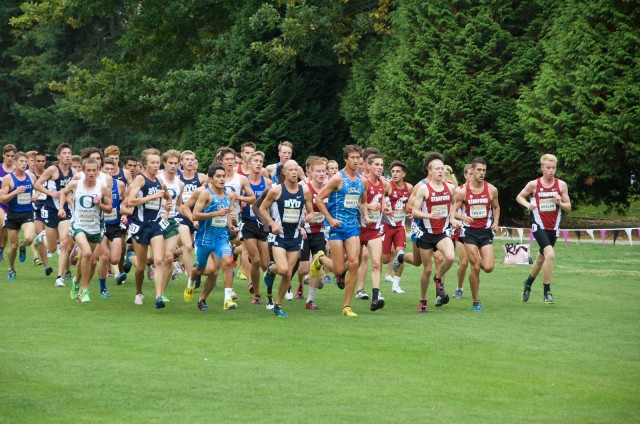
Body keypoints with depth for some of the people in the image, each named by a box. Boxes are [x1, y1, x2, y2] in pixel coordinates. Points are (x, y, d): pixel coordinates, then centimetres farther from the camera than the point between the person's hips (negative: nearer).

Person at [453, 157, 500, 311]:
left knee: (488, 268, -9)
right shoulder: (462, 191, -6)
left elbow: (496, 207, 18)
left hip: (486, 232, 2)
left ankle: (481, 261, 29)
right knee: (475, 268, -7)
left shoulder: (491, 190, 1)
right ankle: (476, 301, 7)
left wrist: (496, 221, 1)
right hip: (470, 231, -2)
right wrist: (462, 217, -23)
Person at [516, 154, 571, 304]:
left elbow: (568, 207, 5)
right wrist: (527, 204, -12)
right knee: (550, 254, -23)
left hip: (553, 226, 4)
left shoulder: (561, 185, 0)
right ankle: (547, 292, -15)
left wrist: (560, 203, -17)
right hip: (539, 225, -4)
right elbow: (519, 197, 9)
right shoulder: (533, 184, -6)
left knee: (541, 258, 17)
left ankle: (529, 282, 44)